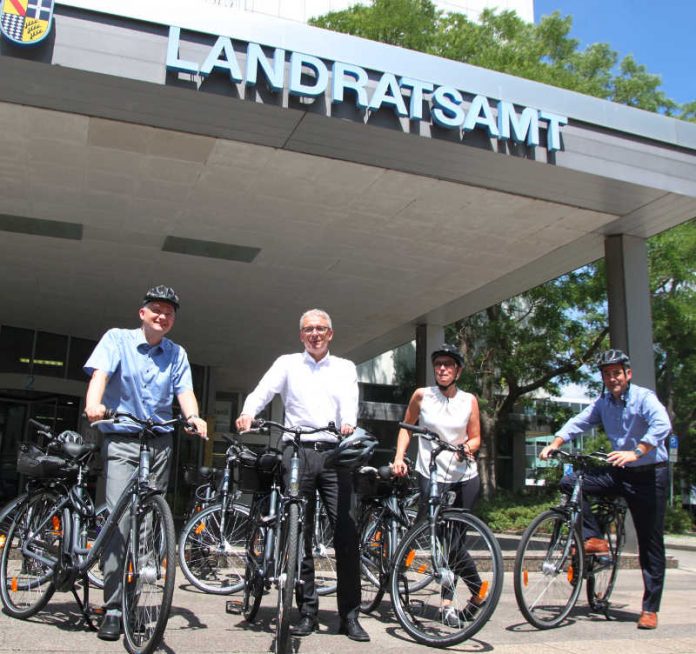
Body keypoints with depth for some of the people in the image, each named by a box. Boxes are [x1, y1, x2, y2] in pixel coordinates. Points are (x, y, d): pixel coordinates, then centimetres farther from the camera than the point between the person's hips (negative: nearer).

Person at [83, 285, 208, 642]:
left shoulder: (177, 354, 12)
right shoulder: (117, 339, 2)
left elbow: (184, 391, 2)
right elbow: (100, 373, -13)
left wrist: (193, 417, -19)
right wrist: (93, 403, -34)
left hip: (160, 443, 4)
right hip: (121, 441, -3)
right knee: (119, 520, -13)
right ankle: (113, 607, -6)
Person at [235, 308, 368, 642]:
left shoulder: (345, 368, 16)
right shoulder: (287, 364, 14)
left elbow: (349, 400, -1)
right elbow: (263, 390, -1)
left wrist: (348, 422, -24)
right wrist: (248, 413, -23)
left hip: (334, 452, 0)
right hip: (298, 452, 0)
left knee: (346, 532, -7)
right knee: (300, 533, 3)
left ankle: (350, 615, 1)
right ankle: (307, 611, 12)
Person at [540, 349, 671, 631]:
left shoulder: (644, 397, -13)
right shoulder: (603, 402, 5)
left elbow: (662, 425, -30)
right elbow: (578, 422, 1)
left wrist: (635, 452, -43)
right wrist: (554, 444, -15)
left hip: (649, 475, -5)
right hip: (619, 473, 6)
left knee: (650, 544, 0)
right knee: (570, 482, -11)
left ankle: (650, 609, 10)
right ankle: (594, 539, -4)